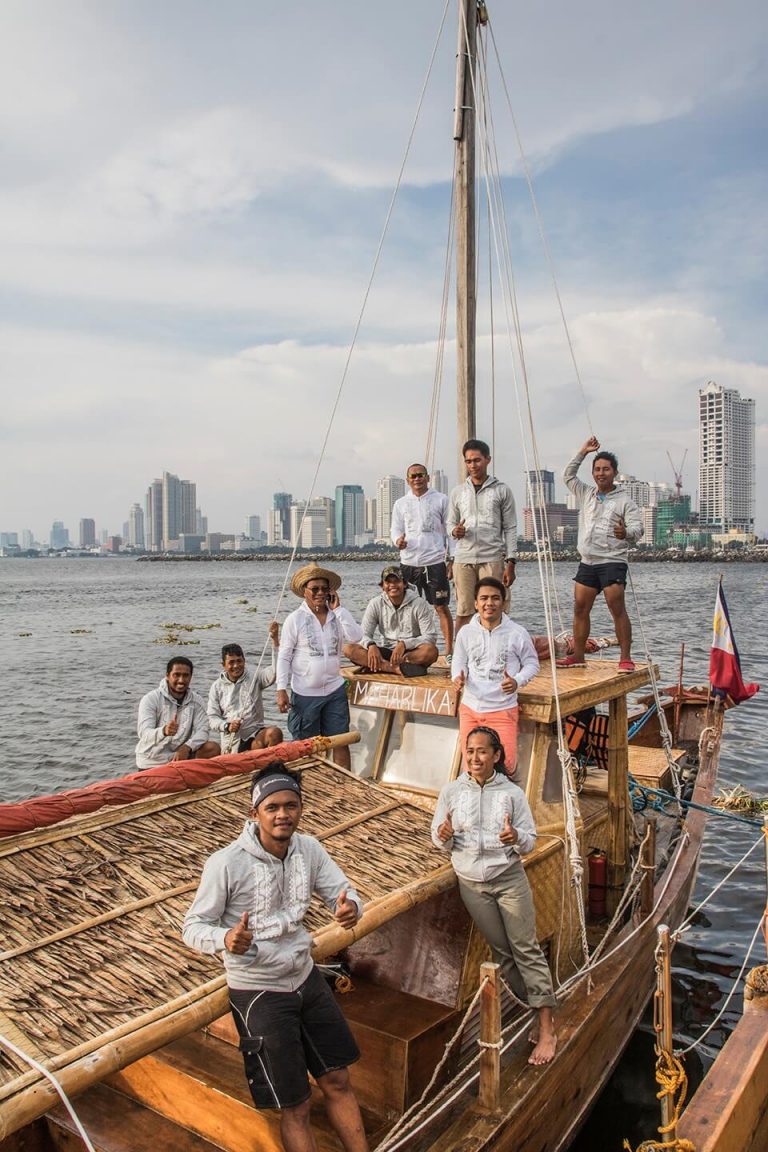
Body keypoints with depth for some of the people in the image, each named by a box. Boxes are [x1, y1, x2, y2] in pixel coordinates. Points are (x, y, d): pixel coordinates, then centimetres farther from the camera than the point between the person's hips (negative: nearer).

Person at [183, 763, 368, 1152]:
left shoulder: (308, 849, -8)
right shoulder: (226, 863, -24)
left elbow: (343, 892, -3)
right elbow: (193, 927, -17)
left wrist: (350, 907, -27)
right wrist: (225, 939, -39)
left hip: (306, 977, 5)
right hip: (258, 992, -5)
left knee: (338, 1081, 18)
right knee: (295, 1108, 9)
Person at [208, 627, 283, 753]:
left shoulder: (254, 678, 9)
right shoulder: (217, 687, 11)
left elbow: (275, 671, -10)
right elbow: (212, 718, 6)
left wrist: (274, 640, -18)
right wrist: (227, 726, -16)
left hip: (256, 732, 0)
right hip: (232, 740, 0)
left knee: (275, 733, -31)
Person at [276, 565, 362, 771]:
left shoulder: (337, 615, 3)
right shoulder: (295, 619, -6)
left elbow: (355, 637, -13)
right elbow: (284, 656, -6)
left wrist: (337, 608, -12)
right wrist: (281, 690, -12)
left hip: (335, 690, 3)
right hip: (305, 694, -3)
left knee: (341, 742, 8)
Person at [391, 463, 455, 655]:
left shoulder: (441, 499, 5)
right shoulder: (400, 503, 12)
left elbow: (450, 531, 6)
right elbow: (396, 529, 12)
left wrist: (452, 559, -1)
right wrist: (398, 541, -13)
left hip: (435, 562, -2)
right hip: (409, 562, 2)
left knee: (441, 607, -1)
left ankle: (449, 649, 5)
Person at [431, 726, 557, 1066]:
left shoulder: (512, 793, -5)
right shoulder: (451, 791, -3)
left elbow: (530, 841, -3)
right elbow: (440, 841, 2)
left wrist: (516, 838, -25)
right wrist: (444, 837, -22)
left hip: (509, 877, -2)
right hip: (472, 884, 2)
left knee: (527, 949, -2)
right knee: (502, 952, 8)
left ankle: (546, 1028, 5)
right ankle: (541, 1010, 24)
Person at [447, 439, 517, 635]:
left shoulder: (502, 491, 5)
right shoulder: (458, 492, 13)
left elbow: (510, 529, 4)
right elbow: (450, 523, 18)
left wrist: (510, 562, -4)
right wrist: (455, 531, -8)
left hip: (492, 559, -2)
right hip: (463, 559, 2)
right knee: (463, 612, 1)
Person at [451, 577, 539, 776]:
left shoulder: (517, 633, -7)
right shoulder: (466, 632, -1)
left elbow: (531, 663, 2)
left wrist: (517, 681, -17)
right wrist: (458, 677, -12)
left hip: (503, 709, -2)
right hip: (470, 708, 2)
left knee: (506, 765, -8)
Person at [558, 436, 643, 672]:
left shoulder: (625, 502, 0)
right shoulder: (585, 494, 16)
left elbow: (637, 529, -8)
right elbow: (568, 476, 23)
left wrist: (626, 533, -32)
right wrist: (582, 452, 15)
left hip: (613, 562, -5)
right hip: (587, 562, 5)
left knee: (617, 609, -10)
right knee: (580, 609, 6)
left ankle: (625, 657, -7)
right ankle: (578, 656, 14)